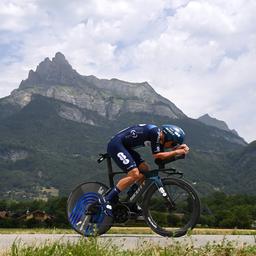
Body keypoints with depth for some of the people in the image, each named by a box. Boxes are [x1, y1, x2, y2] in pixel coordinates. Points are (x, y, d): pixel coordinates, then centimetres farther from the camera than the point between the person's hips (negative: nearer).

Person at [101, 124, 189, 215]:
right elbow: (157, 155, -21)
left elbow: (162, 157, 8)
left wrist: (178, 148, -4)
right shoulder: (155, 133, -21)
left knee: (145, 169, 6)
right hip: (115, 145, -10)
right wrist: (177, 152, -19)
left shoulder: (160, 136, 7)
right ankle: (107, 199, -12)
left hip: (125, 146, 10)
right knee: (134, 174, -19)